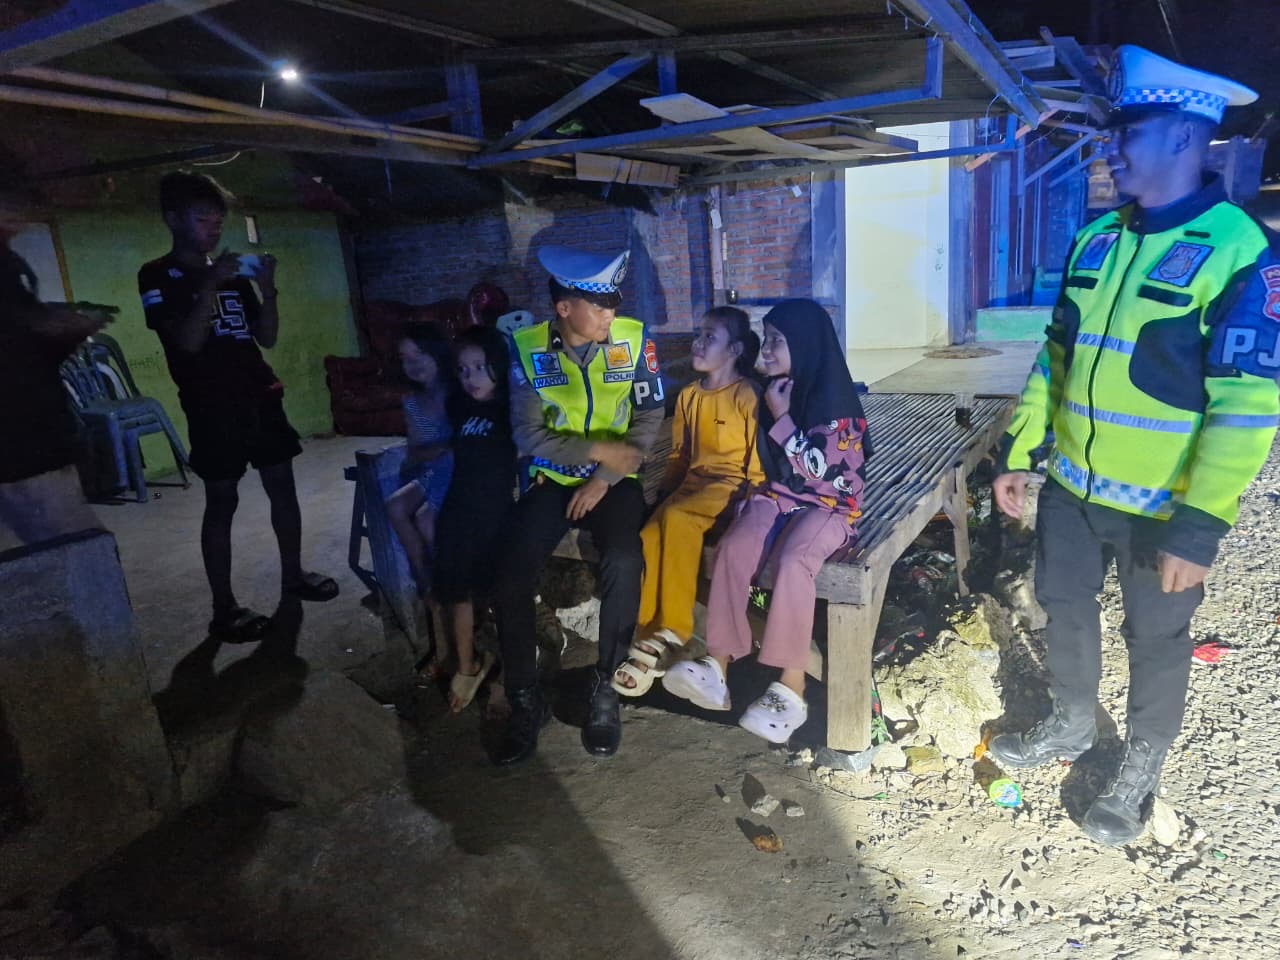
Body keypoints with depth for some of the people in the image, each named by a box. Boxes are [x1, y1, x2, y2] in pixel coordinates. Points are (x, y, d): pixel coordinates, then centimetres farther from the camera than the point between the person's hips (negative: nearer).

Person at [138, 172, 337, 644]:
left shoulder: (232, 274, 14)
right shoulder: (157, 277, -1)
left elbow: (267, 337, 10)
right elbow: (188, 341, -14)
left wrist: (266, 287, -3)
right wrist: (211, 284, -19)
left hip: (260, 395, 6)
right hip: (212, 406, -5)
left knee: (282, 484, 8)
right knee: (222, 500, -4)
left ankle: (293, 575, 24)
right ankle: (224, 609, 3)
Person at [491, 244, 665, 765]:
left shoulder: (634, 338, -6)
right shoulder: (527, 348, -6)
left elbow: (649, 418, -5)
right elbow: (528, 434, -9)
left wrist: (604, 479, -13)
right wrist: (600, 450, -18)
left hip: (614, 480, -1)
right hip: (552, 480, 1)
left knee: (623, 562, -29)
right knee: (511, 577, -18)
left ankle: (604, 688, -7)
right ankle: (525, 701, 2)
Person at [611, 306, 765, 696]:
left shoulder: (747, 394, -5)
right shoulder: (688, 396, 16)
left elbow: (760, 455, -7)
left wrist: (748, 497, -16)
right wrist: (667, 489, 10)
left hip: (731, 483, -6)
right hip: (693, 481, 6)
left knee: (677, 518, -34)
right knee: (650, 535, -23)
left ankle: (671, 633, -23)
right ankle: (653, 637, -16)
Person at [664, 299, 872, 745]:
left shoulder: (835, 397, -10)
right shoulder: (777, 389, 11)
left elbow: (817, 468, -18)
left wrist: (781, 417, -13)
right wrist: (754, 497, 6)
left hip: (829, 504, -6)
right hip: (779, 496, 6)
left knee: (792, 561, -35)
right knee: (732, 548, -25)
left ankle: (791, 688, -29)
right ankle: (717, 669, -25)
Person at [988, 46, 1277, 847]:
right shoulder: (1097, 239, 3)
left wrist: (1199, 525, -22)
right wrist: (1019, 453, 9)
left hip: (1162, 505, -5)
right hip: (1073, 485, 6)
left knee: (1157, 638, 13)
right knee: (1065, 607, 19)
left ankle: (1142, 769, 36)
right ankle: (1072, 725, 44)